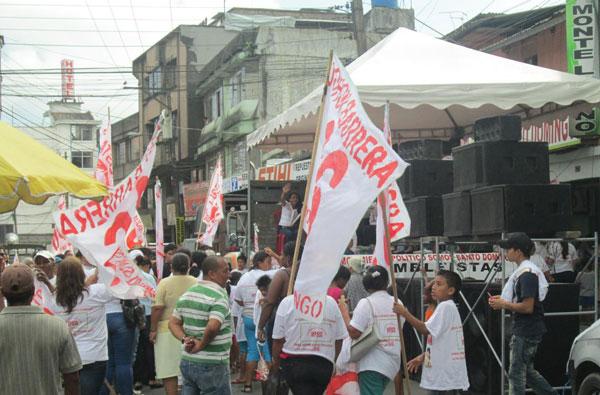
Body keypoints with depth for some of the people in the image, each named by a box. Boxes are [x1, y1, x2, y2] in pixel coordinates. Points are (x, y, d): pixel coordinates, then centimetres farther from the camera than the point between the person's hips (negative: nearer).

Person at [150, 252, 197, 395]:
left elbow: (157, 308, -12)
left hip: (167, 330, -3)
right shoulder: (196, 283, 2)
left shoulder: (165, 283, -8)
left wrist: (153, 329, -4)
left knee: (169, 372, 1)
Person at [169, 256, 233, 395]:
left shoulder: (187, 294, 10)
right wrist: (201, 345, -14)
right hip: (211, 365, -8)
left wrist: (184, 339, -2)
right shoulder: (219, 297, -16)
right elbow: (213, 327, -30)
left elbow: (173, 323, 12)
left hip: (187, 361, 8)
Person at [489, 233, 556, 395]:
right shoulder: (522, 271, 14)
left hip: (526, 331, -11)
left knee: (516, 373, -4)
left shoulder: (527, 274, -18)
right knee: (527, 371, 19)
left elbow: (527, 307, -23)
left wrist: (503, 304, -13)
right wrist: (504, 300, 11)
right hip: (523, 330, 11)